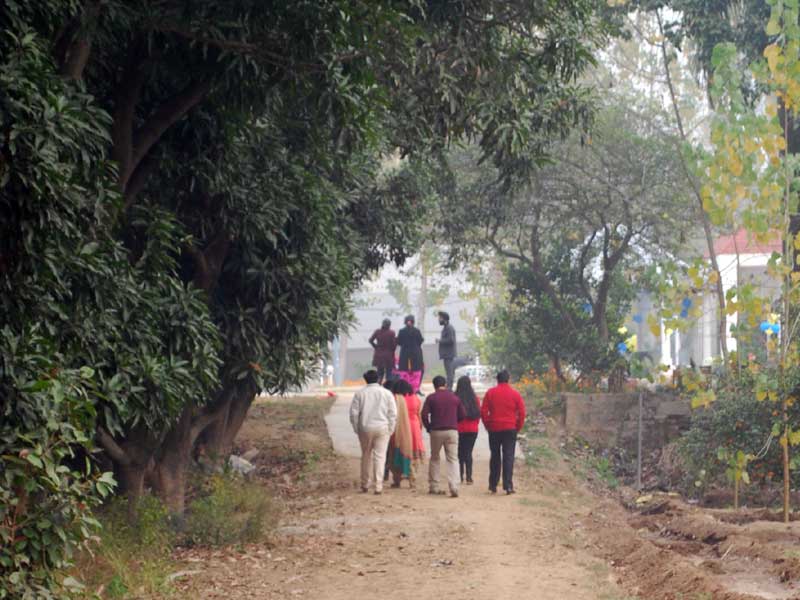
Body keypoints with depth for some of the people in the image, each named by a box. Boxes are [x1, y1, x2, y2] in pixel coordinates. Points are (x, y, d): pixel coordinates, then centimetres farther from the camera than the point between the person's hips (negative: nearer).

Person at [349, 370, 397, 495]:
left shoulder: (359, 393, 0)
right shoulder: (387, 393, 0)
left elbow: (354, 413, 0)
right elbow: (393, 414, -1)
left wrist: (357, 429, 9)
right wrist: (390, 429, 7)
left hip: (365, 428, 1)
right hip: (382, 428, -1)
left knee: (366, 456, 13)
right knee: (380, 456, 0)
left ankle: (365, 483, 21)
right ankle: (378, 485, -6)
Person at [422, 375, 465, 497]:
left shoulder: (431, 398, -1)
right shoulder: (455, 398, 6)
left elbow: (424, 415, -9)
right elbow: (462, 415, 8)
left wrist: (428, 427, 6)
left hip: (436, 432, -1)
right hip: (452, 431, 1)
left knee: (434, 458, 14)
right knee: (453, 459, 0)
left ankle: (434, 486, 14)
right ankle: (454, 487, -14)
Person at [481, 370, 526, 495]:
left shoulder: (490, 393, 0)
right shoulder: (515, 394, -1)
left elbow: (483, 412, -1)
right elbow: (522, 413, -2)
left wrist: (488, 426, 9)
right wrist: (518, 427, 8)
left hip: (494, 429, 1)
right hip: (510, 429, -1)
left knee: (495, 457, 11)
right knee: (508, 457, -1)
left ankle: (493, 485, 14)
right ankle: (508, 485, -10)